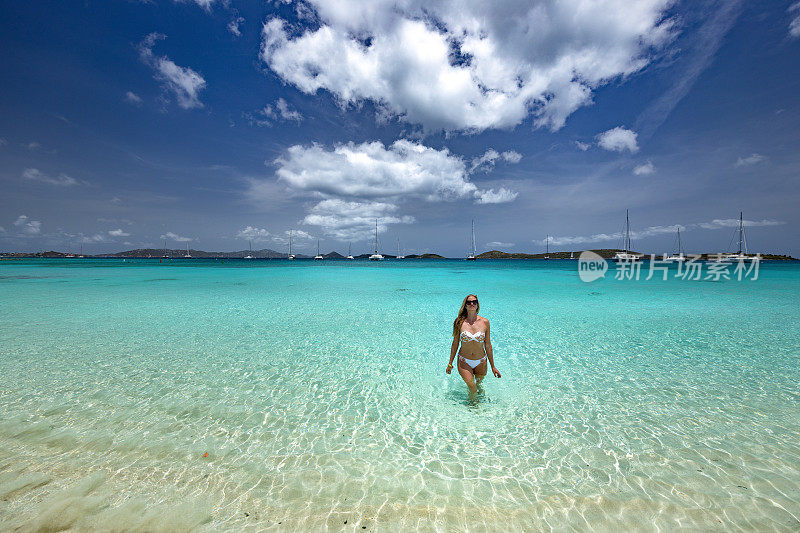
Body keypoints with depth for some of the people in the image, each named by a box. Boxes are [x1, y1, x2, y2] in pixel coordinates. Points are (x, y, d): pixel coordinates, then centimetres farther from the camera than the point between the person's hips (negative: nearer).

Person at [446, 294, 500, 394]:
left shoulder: (485, 322, -5)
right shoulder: (460, 322, -8)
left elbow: (488, 345, 2)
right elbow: (455, 344, 1)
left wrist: (493, 366, 6)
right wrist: (450, 364, 6)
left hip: (481, 362, 2)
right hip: (464, 362, -2)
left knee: (478, 385, 14)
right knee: (472, 386, -15)